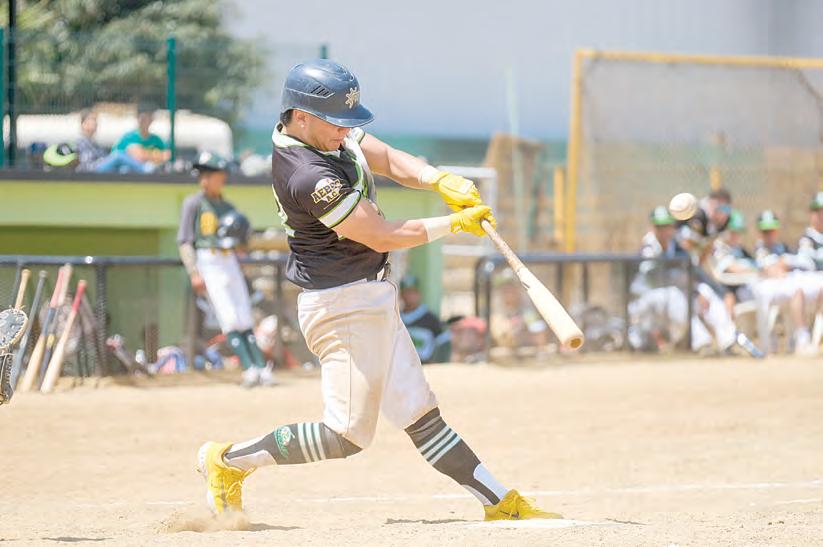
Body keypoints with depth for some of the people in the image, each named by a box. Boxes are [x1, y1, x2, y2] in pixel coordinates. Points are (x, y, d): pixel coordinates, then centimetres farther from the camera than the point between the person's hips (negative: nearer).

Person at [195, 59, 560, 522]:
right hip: (343, 306, -10)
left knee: (420, 414, 10)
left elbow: (389, 160, 7)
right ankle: (230, 459, 10)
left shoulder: (327, 132, 2)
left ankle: (502, 504, 10)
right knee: (347, 434, -3)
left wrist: (441, 181, -13)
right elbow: (383, 237, -21)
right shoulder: (309, 178, -27)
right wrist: (455, 223, -11)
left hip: (374, 299, 10)